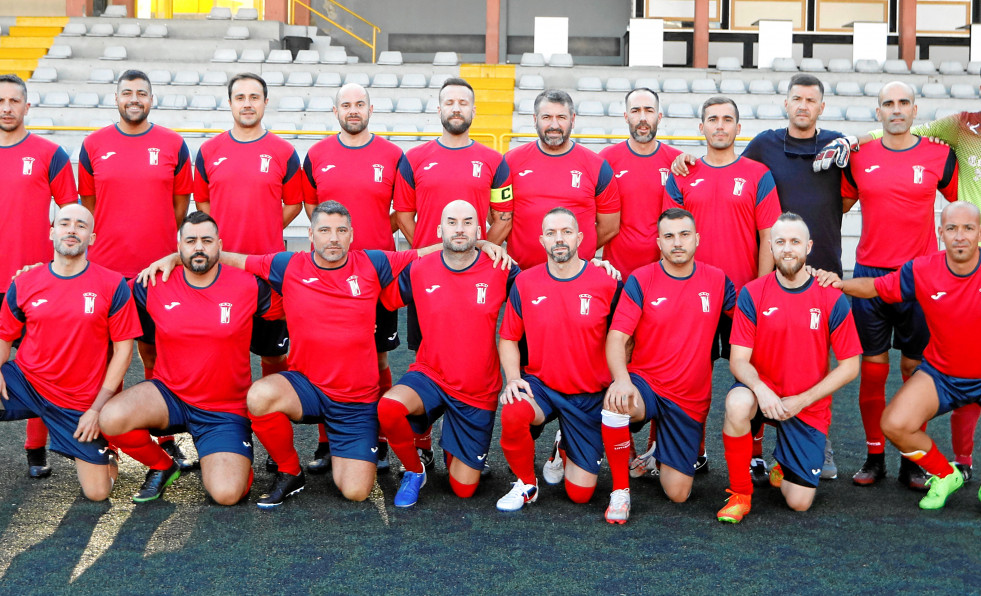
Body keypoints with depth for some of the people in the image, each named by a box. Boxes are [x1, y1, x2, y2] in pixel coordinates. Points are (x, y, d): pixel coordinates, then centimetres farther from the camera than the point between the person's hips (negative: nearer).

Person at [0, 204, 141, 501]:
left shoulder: (113, 285, -8)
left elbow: (123, 348, -6)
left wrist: (98, 407, -9)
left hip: (80, 403, -2)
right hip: (25, 383, 2)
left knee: (97, 492, -2)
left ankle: (103, 452, 33)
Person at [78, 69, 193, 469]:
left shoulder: (173, 145, 4)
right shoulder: (93, 145, 6)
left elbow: (181, 203, 9)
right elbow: (87, 204, 12)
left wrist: (158, 243, 8)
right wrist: (105, 243, 8)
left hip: (157, 269, -1)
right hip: (105, 269, 1)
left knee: (155, 352, 3)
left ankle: (165, 439, 12)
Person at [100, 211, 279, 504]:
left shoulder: (249, 286, -7)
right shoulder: (153, 287, -4)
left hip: (225, 411, -2)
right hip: (168, 395, 2)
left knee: (226, 494, -21)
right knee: (111, 419, -28)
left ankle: (230, 461, 20)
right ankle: (163, 466, 4)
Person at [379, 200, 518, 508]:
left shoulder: (500, 272, -7)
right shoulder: (418, 271, -4)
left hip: (478, 393, 0)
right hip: (430, 377, 0)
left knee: (464, 489, 3)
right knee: (389, 406, -35)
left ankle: (451, 447, 41)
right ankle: (414, 471, -3)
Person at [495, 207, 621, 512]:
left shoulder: (607, 284, -7)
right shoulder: (525, 283, -4)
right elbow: (508, 339, 5)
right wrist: (513, 377, -12)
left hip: (590, 395, 0)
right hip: (540, 385, 0)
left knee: (580, 493, 0)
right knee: (512, 414, -37)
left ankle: (565, 451, 38)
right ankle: (526, 484, -7)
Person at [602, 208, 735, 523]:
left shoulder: (717, 281, 2)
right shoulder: (640, 280, -7)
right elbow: (617, 338, -14)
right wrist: (622, 379, -33)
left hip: (690, 400, 2)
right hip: (645, 383, -2)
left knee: (677, 494, 0)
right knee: (615, 402, -40)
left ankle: (661, 453, 38)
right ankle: (620, 489, -16)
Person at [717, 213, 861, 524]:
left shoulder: (832, 299, -7)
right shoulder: (752, 294, -6)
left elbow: (849, 366, -4)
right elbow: (739, 360, -8)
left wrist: (800, 400, -13)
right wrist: (761, 389, -29)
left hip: (808, 406, 0)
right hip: (763, 391, 0)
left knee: (799, 502, -7)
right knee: (736, 403, -38)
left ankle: (784, 465, 32)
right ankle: (740, 494, -16)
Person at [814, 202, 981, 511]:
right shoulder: (922, 270, -9)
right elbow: (876, 287, 4)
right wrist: (840, 283, -12)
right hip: (940, 373, 2)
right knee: (895, 424, -17)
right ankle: (945, 475, 13)